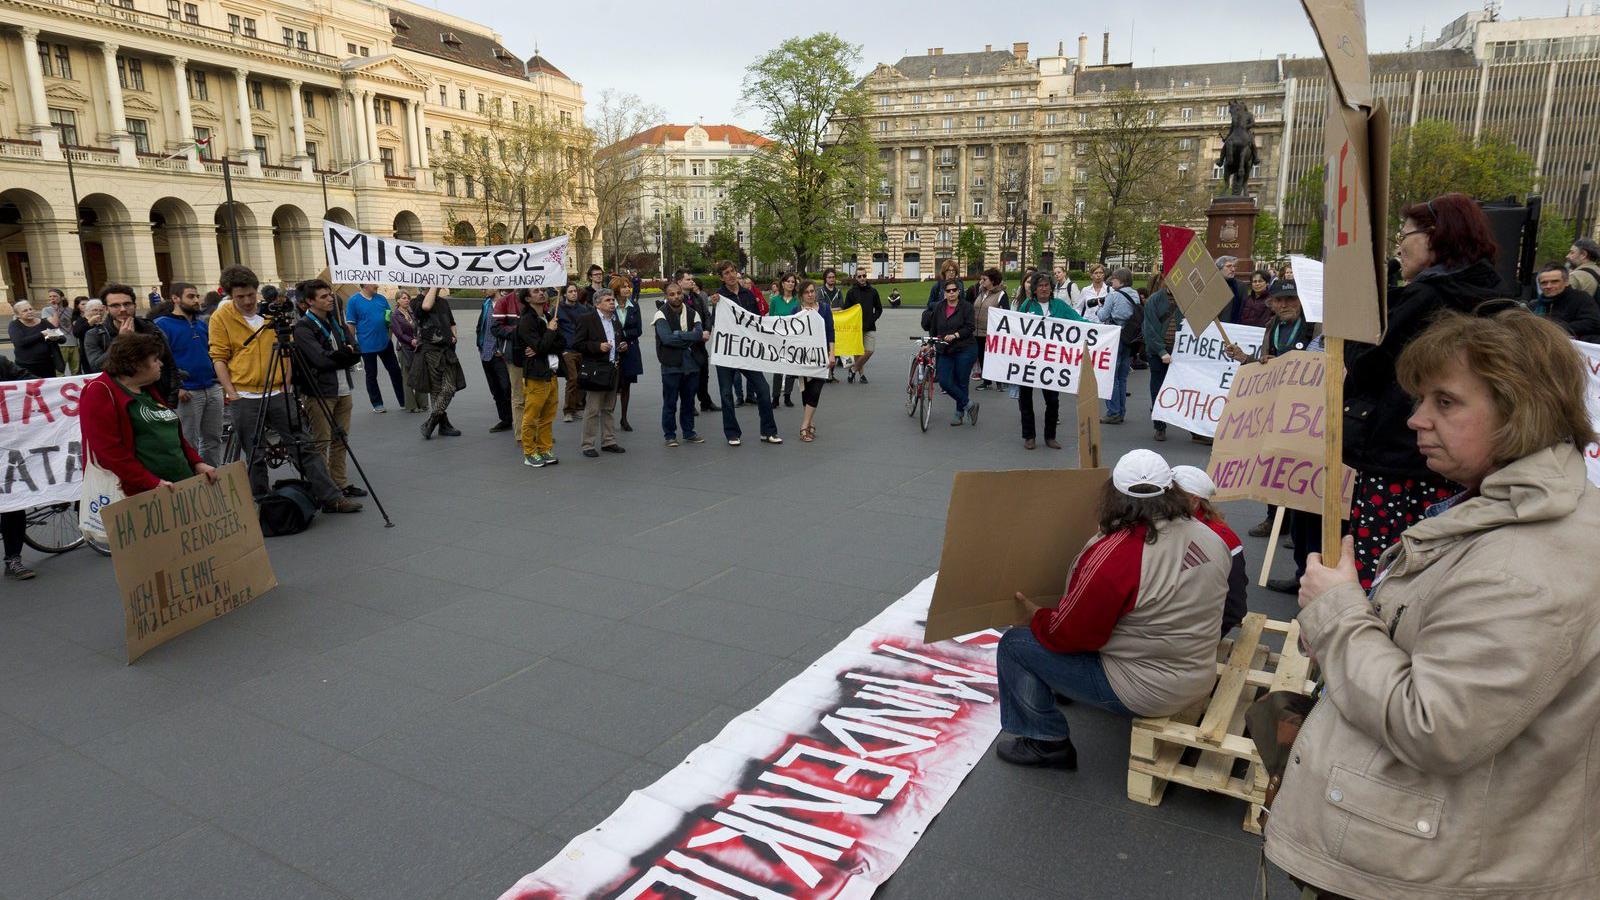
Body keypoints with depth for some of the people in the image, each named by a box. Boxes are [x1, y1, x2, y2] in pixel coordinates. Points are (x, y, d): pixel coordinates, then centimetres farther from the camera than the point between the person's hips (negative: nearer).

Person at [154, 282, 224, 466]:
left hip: (213, 389, 6)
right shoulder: (162, 325, -6)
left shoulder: (202, 325, 14)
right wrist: (174, 387, -18)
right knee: (189, 443, 2)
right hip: (187, 393, -6)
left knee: (213, 439, 12)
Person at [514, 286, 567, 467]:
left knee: (548, 416, 12)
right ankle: (529, 453, 8)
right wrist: (550, 330, -6)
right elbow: (541, 346, -22)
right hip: (535, 376, -7)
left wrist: (540, 349, -11)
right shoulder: (526, 321, -10)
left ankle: (545, 449, 22)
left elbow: (563, 343, 3)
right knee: (531, 416, -1)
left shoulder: (549, 317, 14)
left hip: (551, 373, 7)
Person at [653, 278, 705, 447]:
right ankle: (670, 435, 13)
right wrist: (695, 336, -15)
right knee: (670, 403, 2)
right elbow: (667, 338, -21)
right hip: (671, 365, -4)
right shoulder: (661, 314, -5)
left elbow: (701, 339, -6)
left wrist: (679, 338, -17)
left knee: (689, 401, 14)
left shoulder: (692, 313, 8)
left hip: (691, 363, 4)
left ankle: (689, 432, 25)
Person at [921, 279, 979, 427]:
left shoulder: (966, 306, -4)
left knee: (961, 383, 1)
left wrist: (955, 335, -21)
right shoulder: (938, 307, 9)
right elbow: (932, 328, 15)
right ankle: (968, 405, 5)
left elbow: (969, 327, -11)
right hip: (945, 351, 4)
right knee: (944, 382, -9)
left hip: (965, 349, -4)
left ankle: (959, 412, 19)